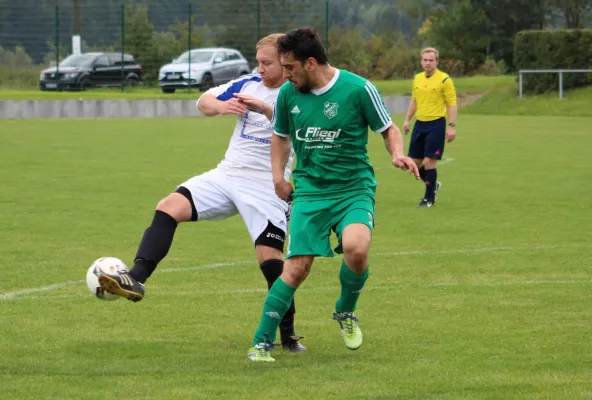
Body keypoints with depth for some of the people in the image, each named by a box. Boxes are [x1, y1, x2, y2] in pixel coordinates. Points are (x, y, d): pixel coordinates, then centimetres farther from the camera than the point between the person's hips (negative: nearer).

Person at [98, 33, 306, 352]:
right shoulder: (248, 84, 9)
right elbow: (204, 101, 8)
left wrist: (266, 109, -38)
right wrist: (220, 106, -15)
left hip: (266, 188, -5)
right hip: (226, 176, 5)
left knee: (270, 257, -11)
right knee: (169, 207, -15)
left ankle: (288, 336, 5)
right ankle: (136, 280, -23)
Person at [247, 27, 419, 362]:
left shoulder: (358, 89, -9)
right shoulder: (288, 94, 3)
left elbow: (389, 130, 2)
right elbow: (281, 136, 22)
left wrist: (398, 154, -18)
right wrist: (278, 177, 9)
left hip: (354, 188, -3)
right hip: (309, 192, 3)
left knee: (356, 247, -29)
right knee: (297, 268, -10)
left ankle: (346, 312, 1)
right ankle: (262, 342, 3)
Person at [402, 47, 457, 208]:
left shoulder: (444, 80, -8)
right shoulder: (417, 79, 10)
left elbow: (452, 104, -8)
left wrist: (452, 126, -14)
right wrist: (407, 120, 16)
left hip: (436, 124, -6)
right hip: (420, 123, 6)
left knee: (429, 161, -8)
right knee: (414, 161, 6)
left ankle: (429, 198, 4)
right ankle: (433, 184, 31)